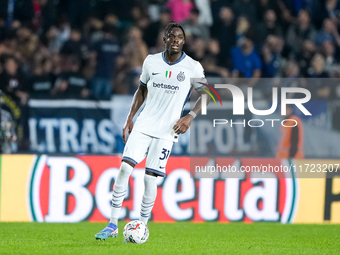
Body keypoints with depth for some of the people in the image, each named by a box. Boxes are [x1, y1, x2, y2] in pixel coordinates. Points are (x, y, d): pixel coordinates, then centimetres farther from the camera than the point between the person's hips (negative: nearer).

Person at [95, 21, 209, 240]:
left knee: (150, 177, -8)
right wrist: (130, 119, 11)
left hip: (166, 132, -2)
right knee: (125, 167, -10)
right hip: (143, 126, 3)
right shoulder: (151, 61, 4)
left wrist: (190, 117, -12)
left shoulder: (193, 67, -5)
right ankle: (113, 225, -4)